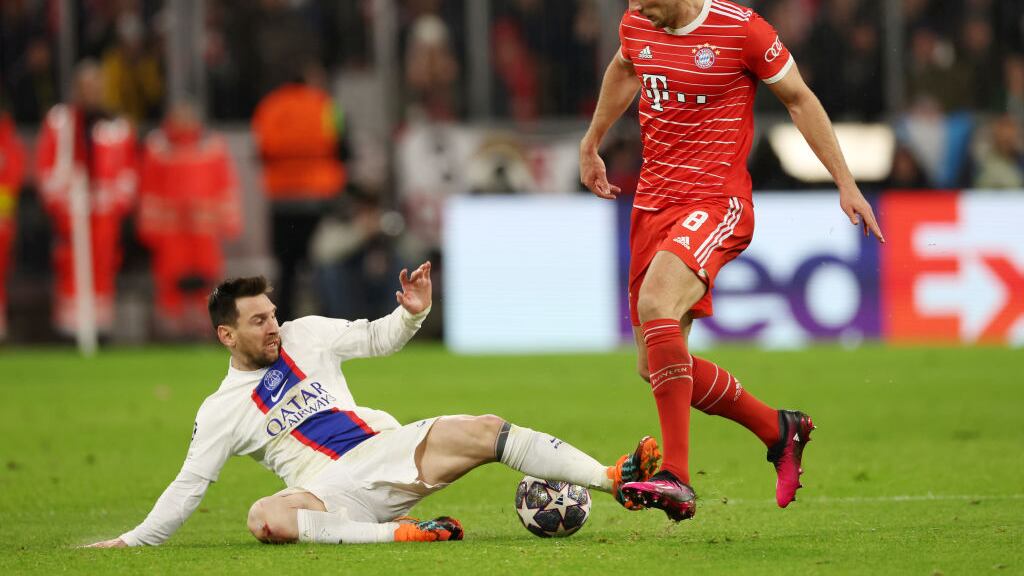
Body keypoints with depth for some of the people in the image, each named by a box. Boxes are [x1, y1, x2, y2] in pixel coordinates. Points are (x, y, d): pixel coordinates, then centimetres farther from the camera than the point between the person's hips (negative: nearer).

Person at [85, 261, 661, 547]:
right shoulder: (221, 411, 6)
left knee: (486, 429, -18)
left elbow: (379, 339, 24)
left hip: (387, 450, 4)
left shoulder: (305, 337, 16)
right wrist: (133, 541, 0)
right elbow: (189, 486, 7)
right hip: (332, 489, -4)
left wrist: (412, 313, 3)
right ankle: (399, 533, -42)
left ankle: (615, 478, -28)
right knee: (266, 517, -37)